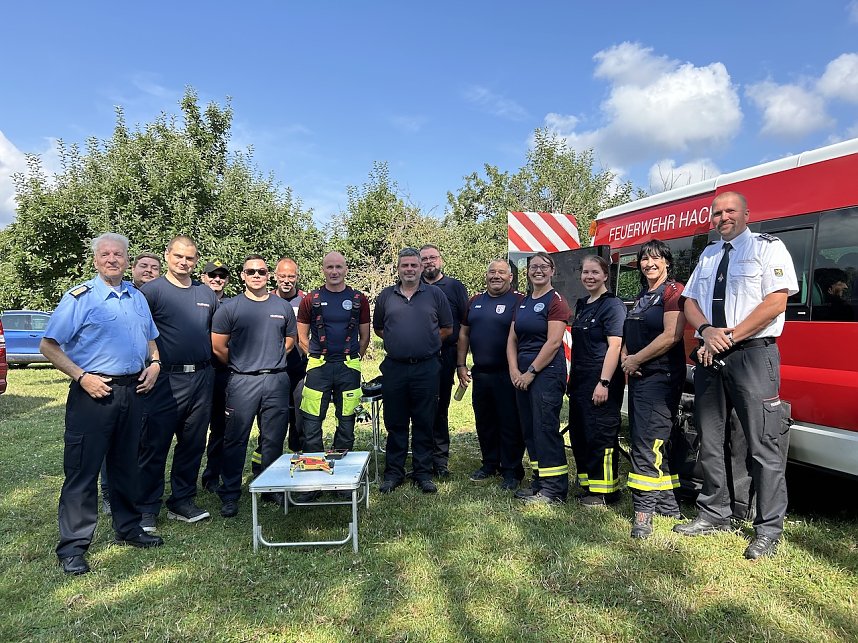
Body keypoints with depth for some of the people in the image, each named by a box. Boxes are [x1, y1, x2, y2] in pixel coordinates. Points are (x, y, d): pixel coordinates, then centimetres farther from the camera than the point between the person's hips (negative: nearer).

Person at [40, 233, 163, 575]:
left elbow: (150, 339, 23)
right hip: (94, 392, -5)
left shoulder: (137, 297, 12)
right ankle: (73, 545, 13)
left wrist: (154, 363, 4)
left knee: (126, 465, 16)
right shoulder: (80, 297, -5)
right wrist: (81, 376, -16)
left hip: (132, 391, 6)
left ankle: (128, 528, 30)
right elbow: (48, 346, -7)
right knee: (82, 469, 1)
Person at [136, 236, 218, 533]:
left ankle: (183, 502, 26)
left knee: (193, 444, 12)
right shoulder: (151, 291, -3)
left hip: (202, 378, 5)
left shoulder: (207, 293, 12)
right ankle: (146, 509, 14)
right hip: (166, 380, -5)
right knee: (154, 445, 1)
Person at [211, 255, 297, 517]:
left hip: (277, 380, 3)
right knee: (236, 440, 1)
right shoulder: (229, 307, 1)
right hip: (242, 382, -2)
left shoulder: (283, 307, 10)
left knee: (273, 440, 10)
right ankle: (229, 495, 13)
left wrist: (271, 361, 12)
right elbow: (218, 347, 0)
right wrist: (240, 366, 7)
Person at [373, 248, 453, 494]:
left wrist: (427, 342, 2)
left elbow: (447, 328, 9)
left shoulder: (435, 294, 5)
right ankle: (393, 472, 20)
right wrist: (397, 340, 6)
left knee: (424, 423, 6)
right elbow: (378, 328, 17)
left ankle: (423, 473, 18)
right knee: (395, 423, 8)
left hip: (426, 367, -1)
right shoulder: (386, 296, 9)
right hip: (394, 367, 1)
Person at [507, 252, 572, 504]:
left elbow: (553, 342, -14)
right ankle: (539, 481, 21)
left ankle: (555, 488, 3)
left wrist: (531, 372, -13)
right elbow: (512, 339, 12)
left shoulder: (556, 301, -6)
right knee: (529, 429, 10)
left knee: (545, 428, -6)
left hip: (546, 372, -7)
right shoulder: (523, 302, 16)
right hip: (522, 374, 8)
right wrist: (514, 370, -1)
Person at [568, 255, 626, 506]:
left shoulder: (612, 304, -9)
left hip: (601, 380, -9)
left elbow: (614, 345, -17)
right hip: (580, 379, 9)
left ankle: (605, 489, 8)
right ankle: (587, 484, 26)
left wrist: (604, 382, -22)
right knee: (578, 433, 13)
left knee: (601, 435, -3)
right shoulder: (582, 305, 16)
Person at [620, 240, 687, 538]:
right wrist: (625, 358, 2)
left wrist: (636, 360, -12)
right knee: (658, 442, 14)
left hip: (661, 377, -9)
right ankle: (668, 503, 25)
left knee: (647, 443, -14)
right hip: (639, 378, 9)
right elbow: (629, 336, 22)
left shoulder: (674, 291, -7)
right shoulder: (642, 296, 19)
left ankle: (644, 510, -10)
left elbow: (671, 336, -18)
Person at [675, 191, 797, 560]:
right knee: (709, 441, 11)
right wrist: (707, 332, -6)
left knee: (762, 444, -4)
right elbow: (690, 302, 14)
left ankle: (768, 530, 7)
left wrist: (730, 336, -13)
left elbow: (776, 301, -10)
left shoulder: (768, 247, 1)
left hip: (752, 354, -6)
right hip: (710, 358, 6)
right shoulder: (708, 255, 20)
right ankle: (714, 516, 24)